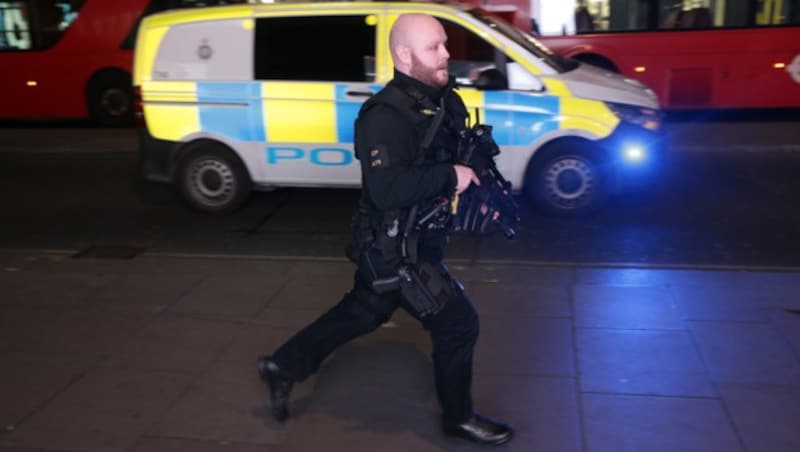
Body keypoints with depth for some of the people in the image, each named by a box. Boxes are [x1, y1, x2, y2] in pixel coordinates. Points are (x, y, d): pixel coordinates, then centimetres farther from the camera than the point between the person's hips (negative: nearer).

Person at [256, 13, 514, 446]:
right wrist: (451, 178, -27)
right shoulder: (386, 117, -24)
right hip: (394, 250, -9)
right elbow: (387, 188, -34)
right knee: (457, 324, 1)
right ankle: (459, 416, 24)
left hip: (415, 242, 9)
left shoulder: (444, 102, 4)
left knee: (359, 314, 23)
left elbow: (460, 157, 18)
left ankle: (283, 366, 39)